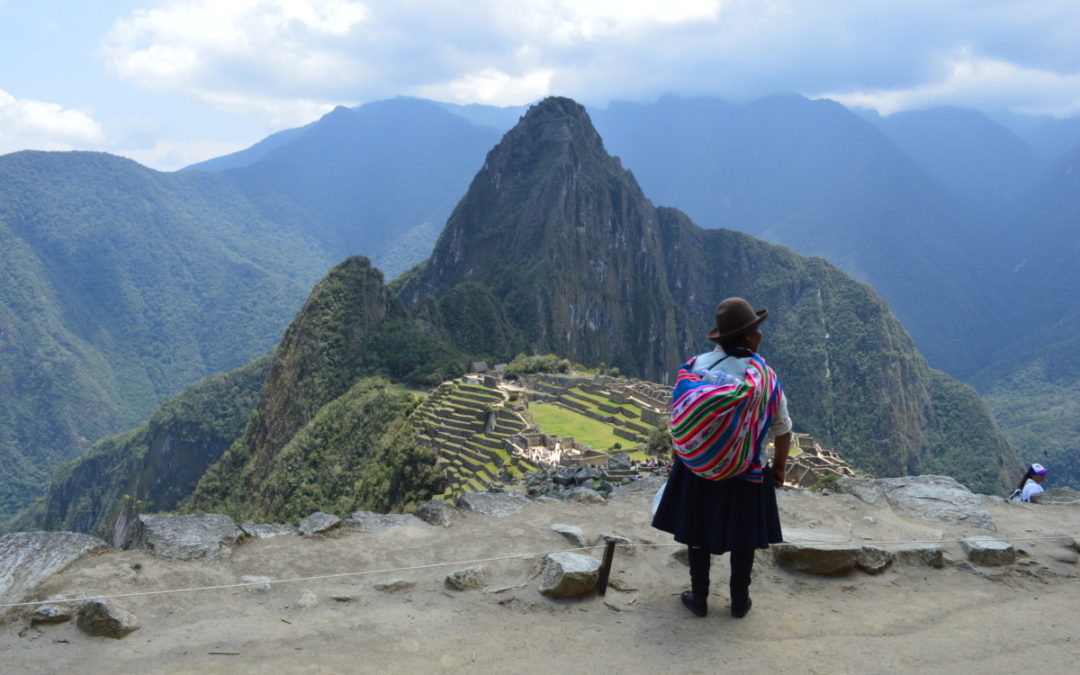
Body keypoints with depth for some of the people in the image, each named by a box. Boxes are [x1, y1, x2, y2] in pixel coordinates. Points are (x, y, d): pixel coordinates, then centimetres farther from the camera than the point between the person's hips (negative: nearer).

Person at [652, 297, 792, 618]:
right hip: (745, 475, -1)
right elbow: (782, 429, -6)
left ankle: (699, 598, 30)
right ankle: (739, 601, 31)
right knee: (743, 539, 17)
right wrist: (779, 466, 11)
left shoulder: (696, 366, -11)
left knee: (699, 534, 17)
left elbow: (678, 419, -4)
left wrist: (679, 457, 11)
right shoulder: (764, 377, -15)